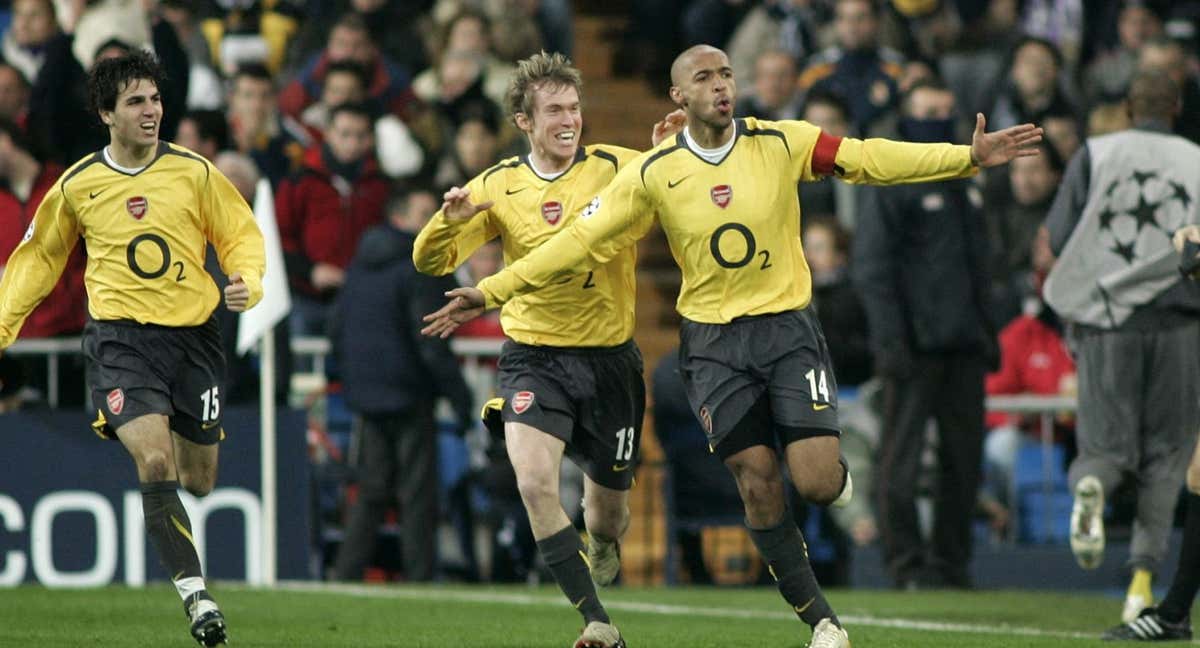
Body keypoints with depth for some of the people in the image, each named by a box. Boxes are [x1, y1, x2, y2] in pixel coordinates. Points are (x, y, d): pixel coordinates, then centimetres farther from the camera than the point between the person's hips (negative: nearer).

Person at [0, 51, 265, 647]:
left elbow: (241, 235, 9)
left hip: (192, 336, 2)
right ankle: (195, 595, -20)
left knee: (197, 481, 9)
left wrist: (247, 283, -12)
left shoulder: (194, 172, 1)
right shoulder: (77, 186, 2)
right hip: (120, 339, -2)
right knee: (155, 462, -23)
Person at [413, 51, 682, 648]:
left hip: (609, 358, 0)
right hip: (533, 357, 0)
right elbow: (431, 260, 1)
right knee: (534, 480, -25)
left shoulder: (616, 168, -5)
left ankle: (603, 539, 51)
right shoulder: (498, 187, 1)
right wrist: (452, 218, -21)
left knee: (607, 511, 10)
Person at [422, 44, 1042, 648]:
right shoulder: (652, 174, -3)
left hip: (787, 328, 0)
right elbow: (579, 242, -1)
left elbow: (871, 159, -5)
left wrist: (968, 156, -13)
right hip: (713, 342, 1)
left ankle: (836, 473, 27)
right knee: (758, 485, -5)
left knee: (816, 482, -12)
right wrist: (489, 293, -5)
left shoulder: (782, 143, -3)